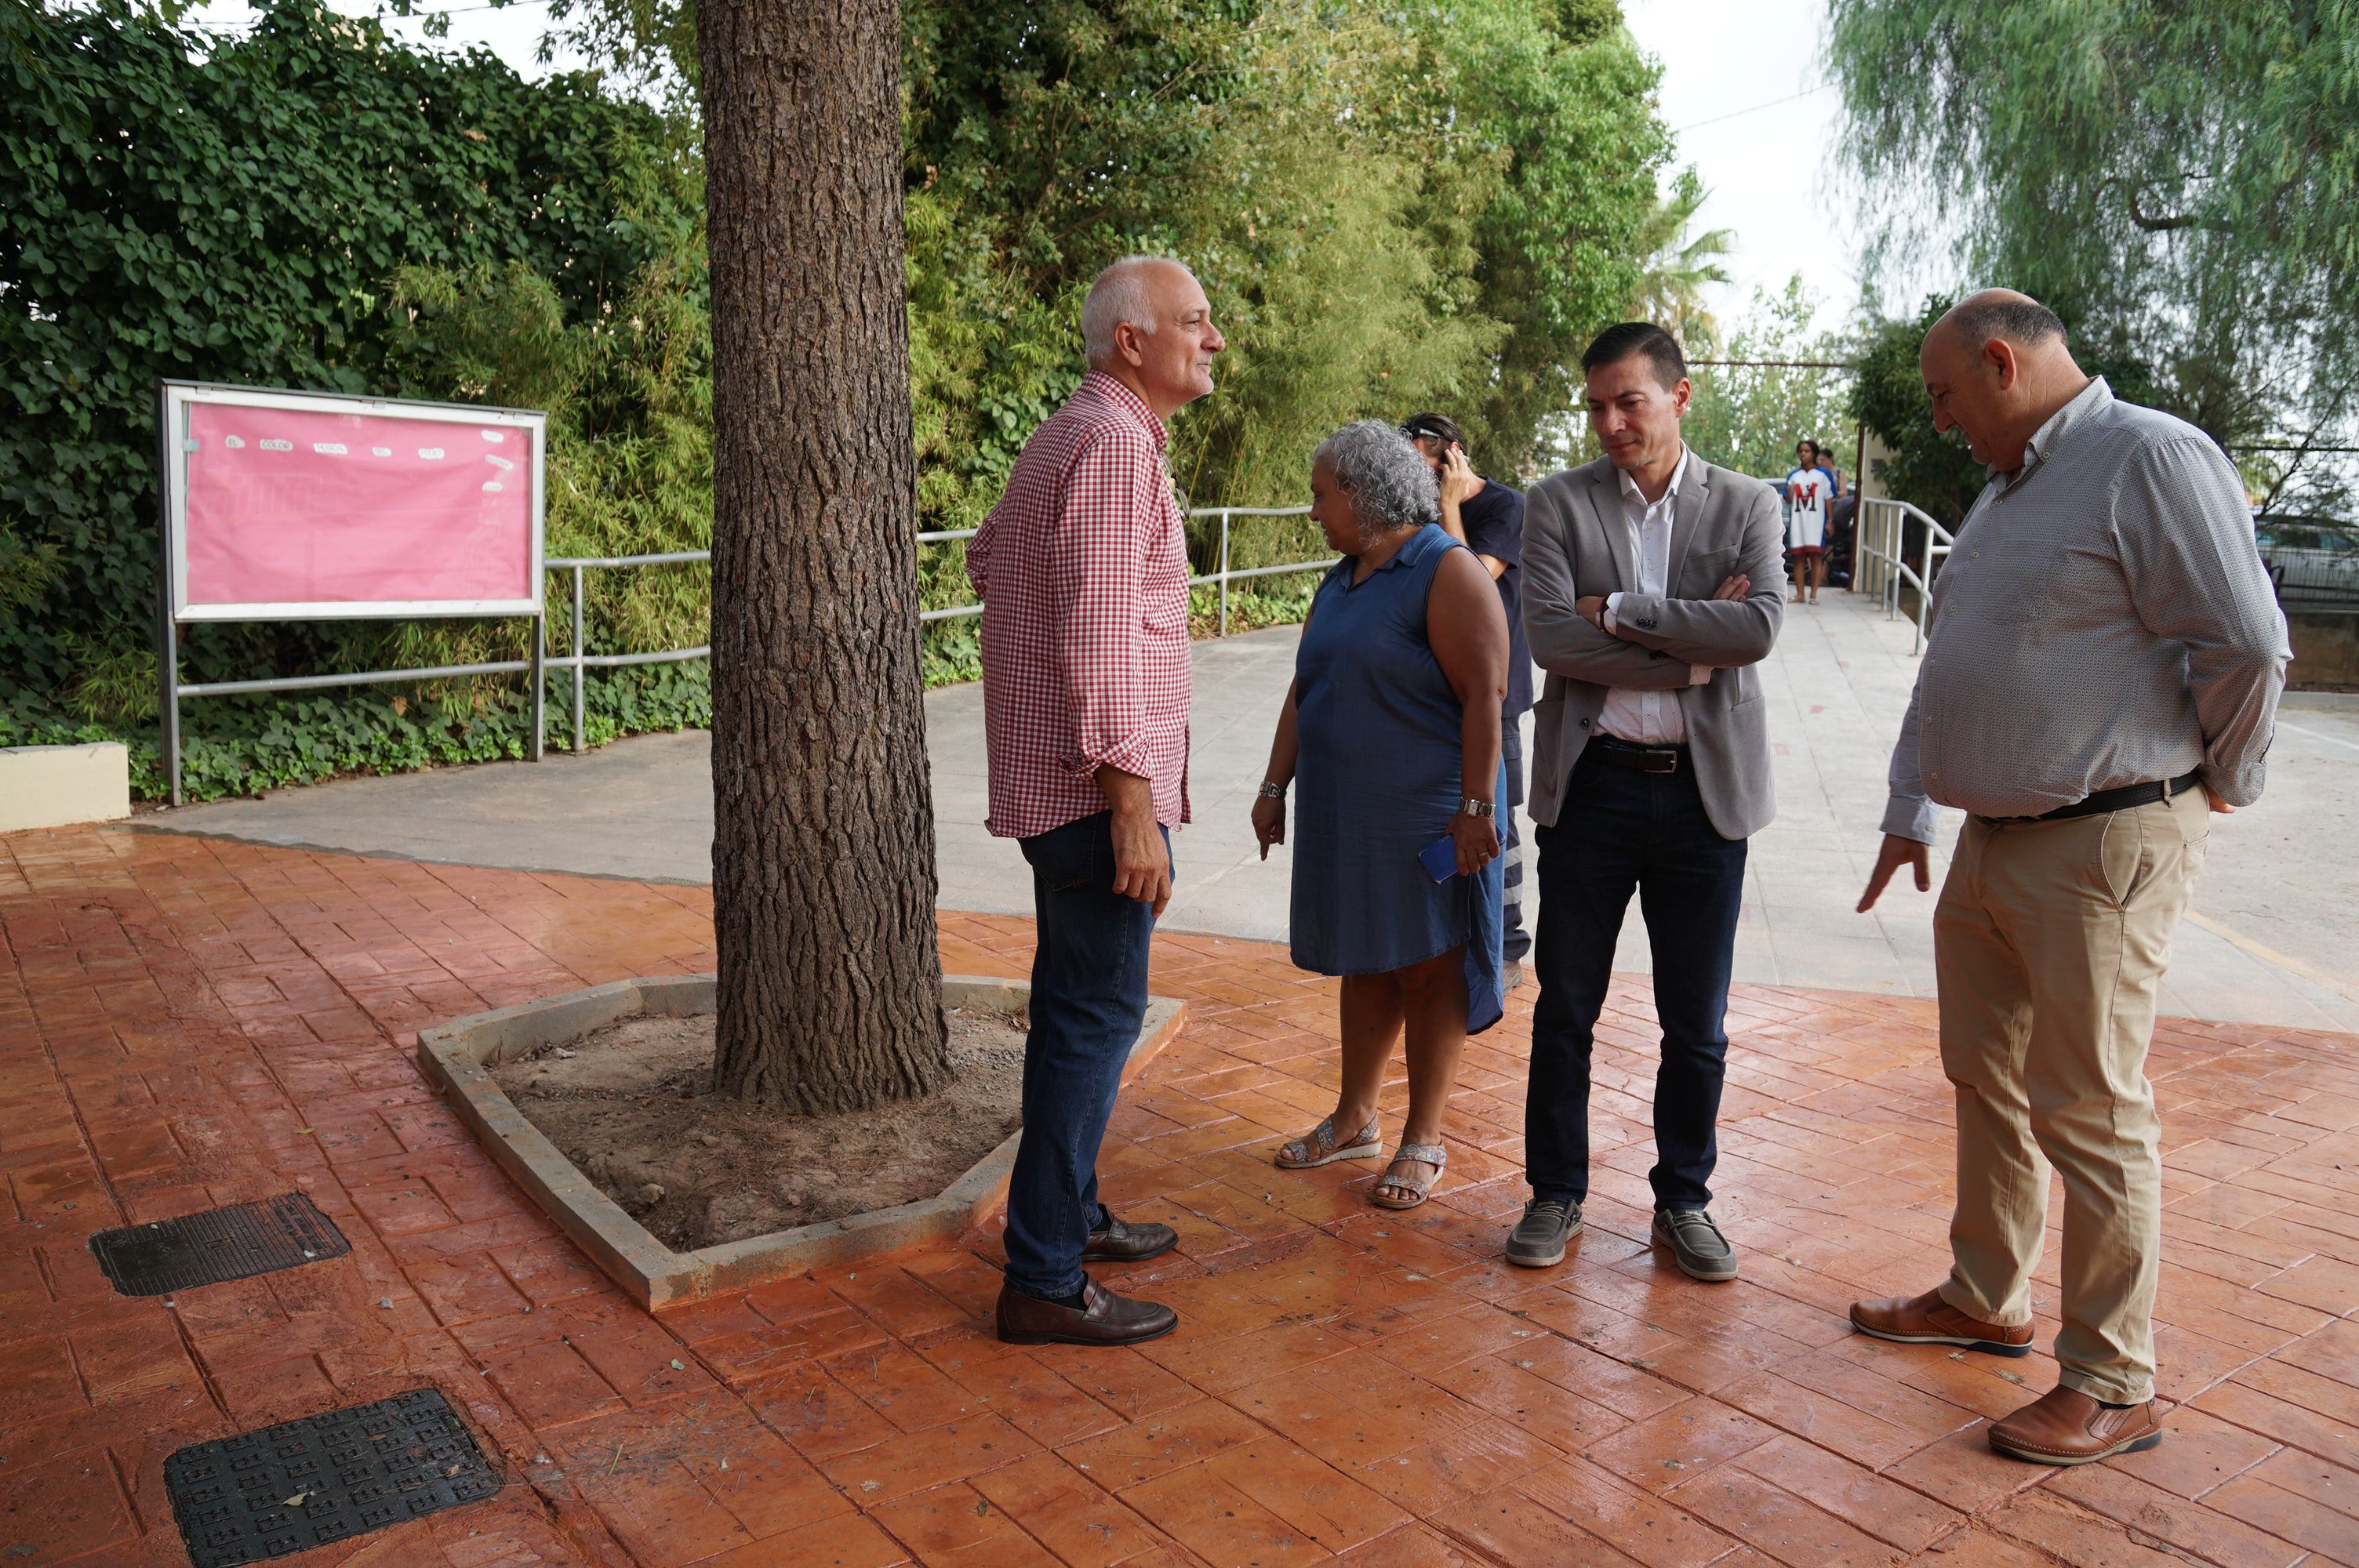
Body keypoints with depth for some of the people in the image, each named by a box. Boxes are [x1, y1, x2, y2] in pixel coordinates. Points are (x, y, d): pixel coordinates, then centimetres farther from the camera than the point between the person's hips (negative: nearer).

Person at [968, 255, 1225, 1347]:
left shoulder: (1063, 437, 17)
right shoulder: (1115, 445, -16)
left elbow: (986, 556, 31)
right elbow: (1098, 636, -24)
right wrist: (1132, 802, -25)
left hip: (1048, 776, 11)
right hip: (1098, 782, -11)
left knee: (1078, 1003, 18)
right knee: (1099, 1014, -6)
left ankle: (1068, 1214, 32)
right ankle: (1043, 1282, 2)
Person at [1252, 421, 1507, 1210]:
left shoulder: (1447, 571, -12)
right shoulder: (1339, 581, 13)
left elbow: (1484, 696, -17)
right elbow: (1303, 691, 17)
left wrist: (1476, 806, -21)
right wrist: (1275, 786, 15)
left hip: (1425, 818, -7)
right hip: (1343, 817, 7)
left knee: (1428, 972, 4)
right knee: (1365, 967, 16)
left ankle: (1423, 1140, 16)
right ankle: (1355, 1119, 29)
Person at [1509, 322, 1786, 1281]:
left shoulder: (1746, 506, 5)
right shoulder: (1557, 505, 2)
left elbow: (1760, 627, -12)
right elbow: (1552, 638, -12)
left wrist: (1620, 611, -13)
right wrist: (1693, 654, -12)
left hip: (1704, 787, 1)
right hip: (1591, 782, 0)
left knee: (1697, 1024, 10)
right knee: (1565, 1010, 7)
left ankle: (1683, 1200, 27)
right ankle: (1556, 1194, 24)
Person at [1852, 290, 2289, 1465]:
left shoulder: (2153, 459, -14)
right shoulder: (2007, 489, 16)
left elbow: (2247, 646, -19)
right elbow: (1947, 669, 20)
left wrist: (2219, 786, -4)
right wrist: (1908, 815, 19)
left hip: (2102, 849, -9)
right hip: (1992, 841, 9)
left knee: (2087, 1111, -1)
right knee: (1985, 1079, 18)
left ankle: (2112, 1387, 13)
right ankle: (1986, 1299, 36)